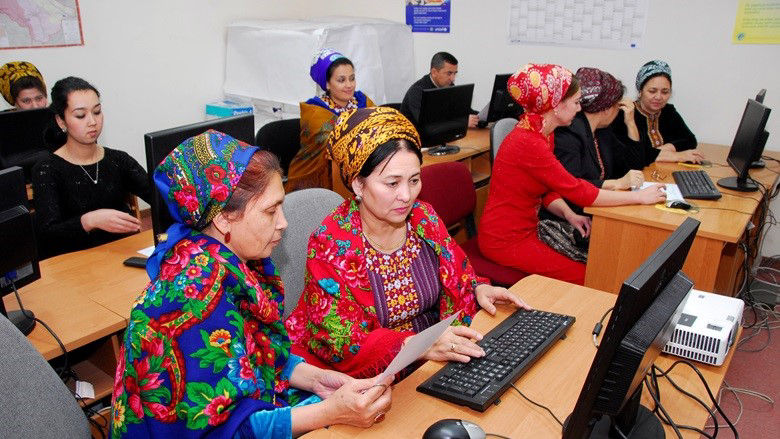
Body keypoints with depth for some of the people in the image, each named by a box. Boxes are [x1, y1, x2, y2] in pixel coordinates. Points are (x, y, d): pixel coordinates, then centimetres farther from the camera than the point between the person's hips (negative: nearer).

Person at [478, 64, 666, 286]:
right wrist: (639, 197, -14)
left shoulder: (544, 134, 7)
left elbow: (548, 191, 10)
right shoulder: (527, 143, -24)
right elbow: (578, 191, -22)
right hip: (505, 240, -9)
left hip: (526, 229, 9)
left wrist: (569, 215, -9)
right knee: (585, 278, -8)